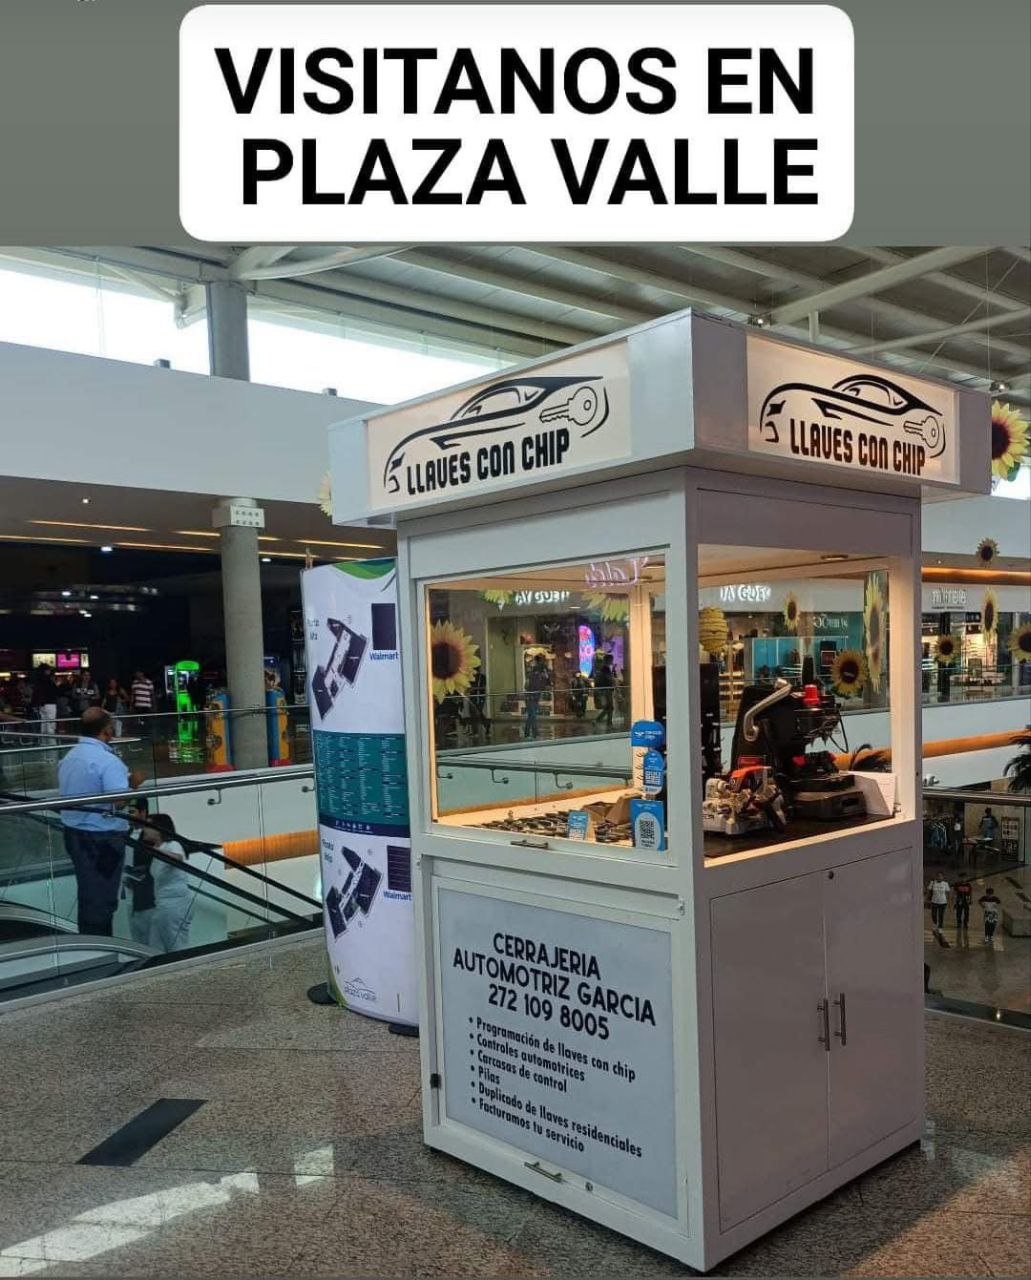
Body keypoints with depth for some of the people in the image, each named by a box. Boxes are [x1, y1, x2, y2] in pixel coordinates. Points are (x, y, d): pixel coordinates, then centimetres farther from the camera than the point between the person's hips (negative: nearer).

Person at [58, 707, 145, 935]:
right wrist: (133, 783, -9)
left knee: (88, 895, 19)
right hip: (102, 839, -8)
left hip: (74, 833, 8)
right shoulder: (108, 761, -21)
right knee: (102, 899, 3)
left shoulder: (69, 758, 7)